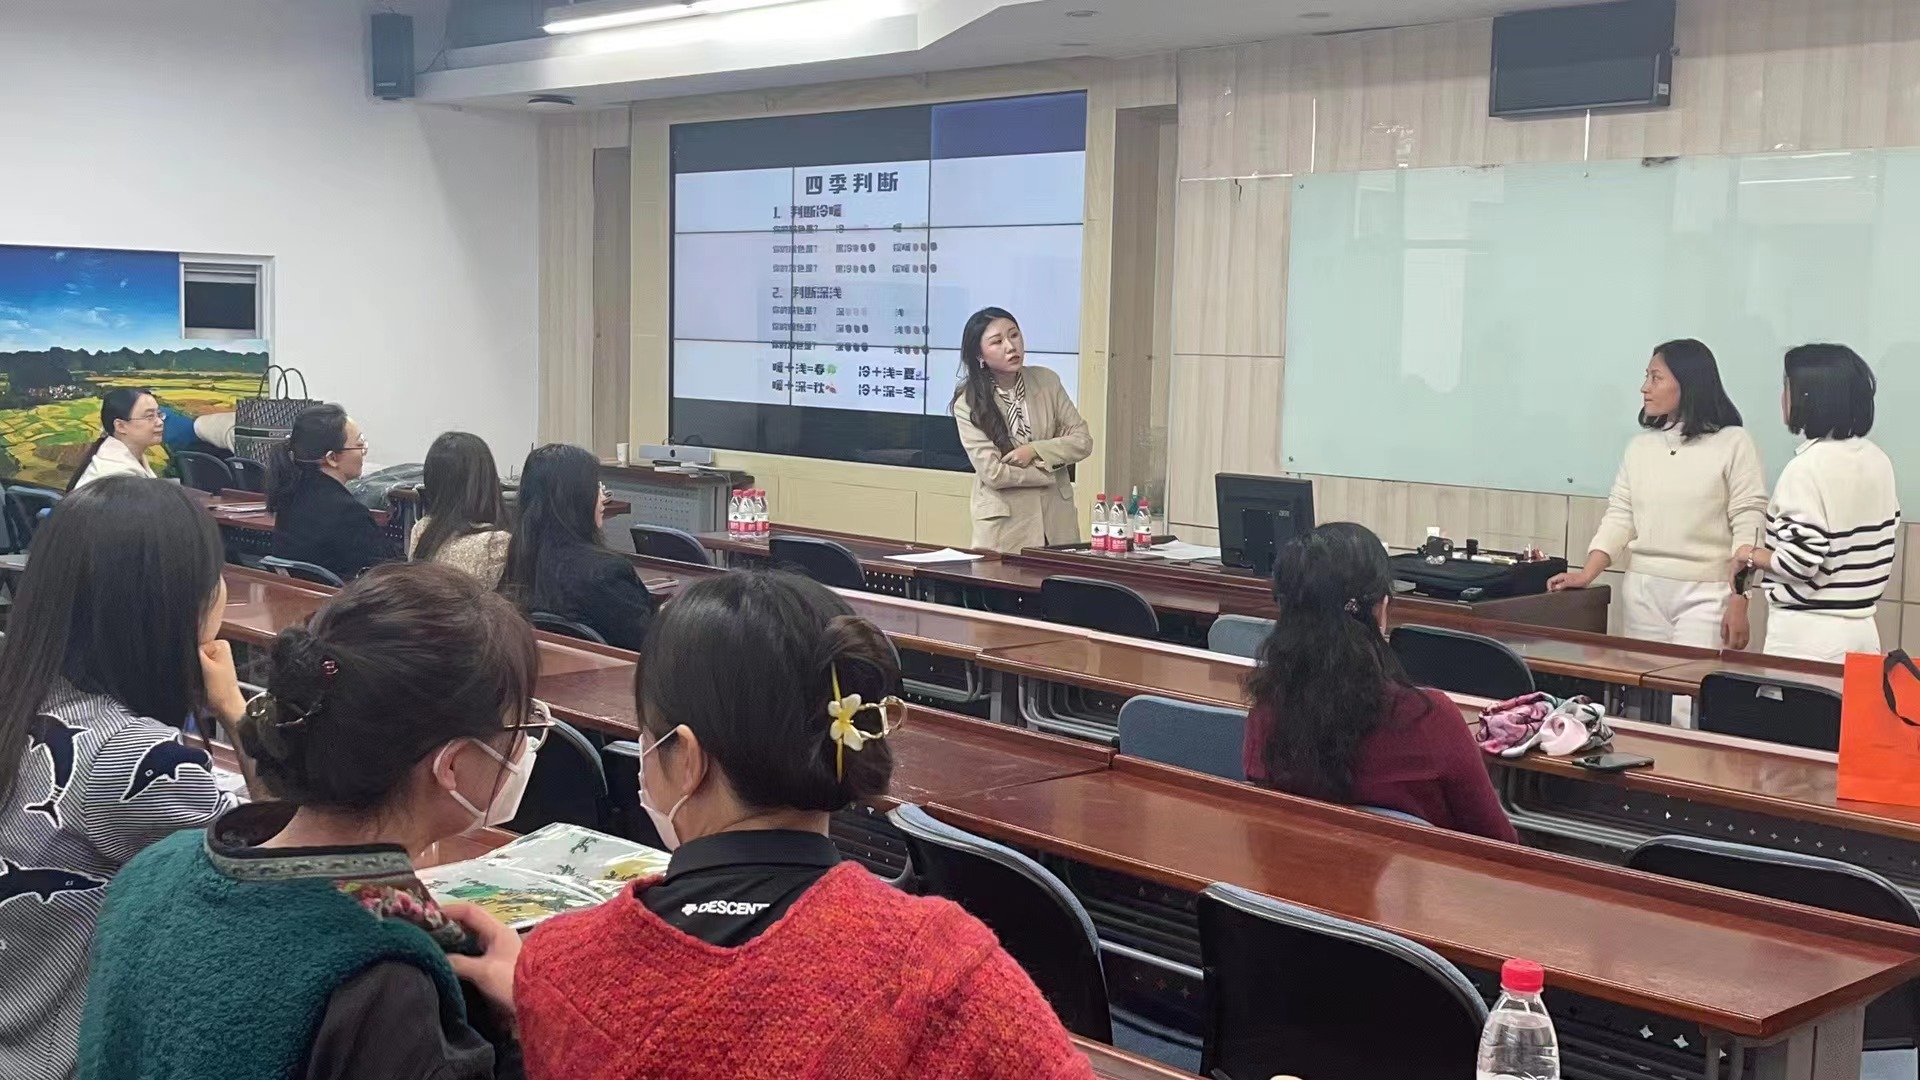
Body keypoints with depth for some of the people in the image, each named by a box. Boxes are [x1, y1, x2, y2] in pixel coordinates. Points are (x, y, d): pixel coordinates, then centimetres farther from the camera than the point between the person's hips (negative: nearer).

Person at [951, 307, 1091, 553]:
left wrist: (1035, 451, -12)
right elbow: (993, 473, -13)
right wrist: (1051, 469, -6)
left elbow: (1083, 441, 2)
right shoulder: (968, 403, -9)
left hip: (1057, 520, 3)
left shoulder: (1046, 381, 2)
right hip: (1004, 525, -3)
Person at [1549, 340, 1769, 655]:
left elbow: (1748, 526, -8)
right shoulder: (1640, 446, 10)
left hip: (1704, 593, -5)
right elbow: (1619, 517, 7)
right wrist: (1586, 575, -7)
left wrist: (1738, 604, -13)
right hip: (1642, 590, 5)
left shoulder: (1733, 443, -4)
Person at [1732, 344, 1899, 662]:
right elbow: (1882, 549, 13)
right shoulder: (1879, 461, 7)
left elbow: (1800, 562, -20)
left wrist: (1750, 555, -4)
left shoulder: (1808, 466, -16)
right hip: (1862, 630, 7)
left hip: (1806, 634, -7)